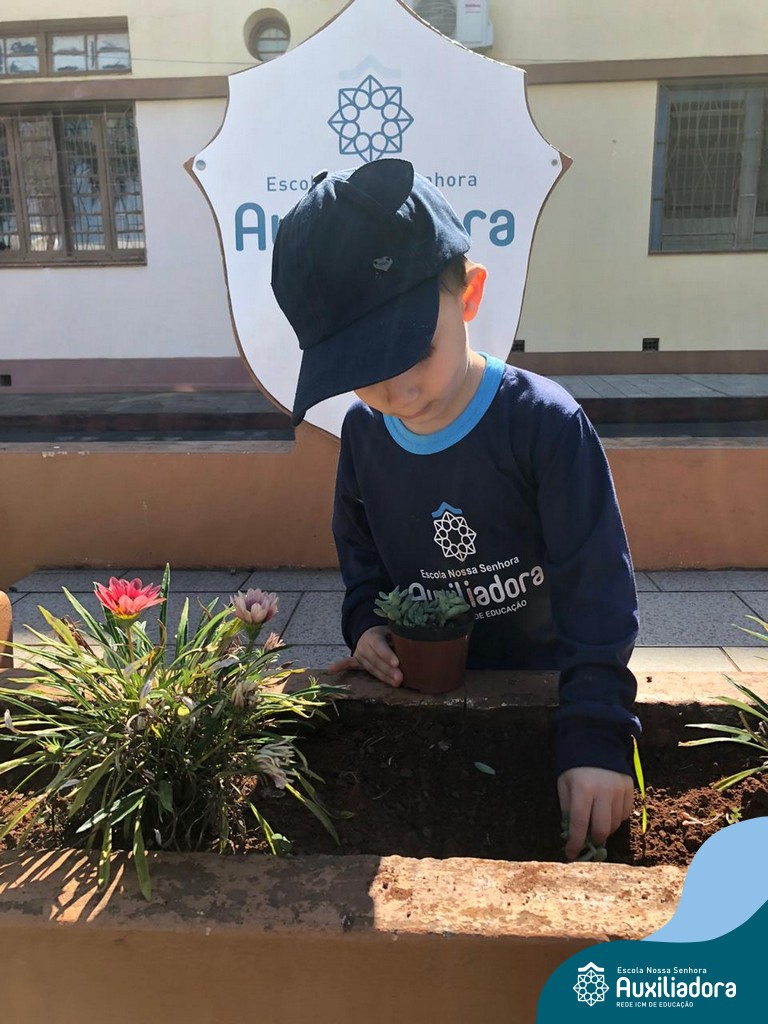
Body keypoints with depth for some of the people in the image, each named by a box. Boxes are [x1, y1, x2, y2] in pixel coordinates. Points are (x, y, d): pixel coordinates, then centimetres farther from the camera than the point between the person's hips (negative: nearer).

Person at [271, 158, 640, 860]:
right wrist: (367, 625, -7)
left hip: (540, 685, -3)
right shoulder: (364, 433, -5)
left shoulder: (545, 421, -21)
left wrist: (596, 736, -26)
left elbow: (598, 587, -21)